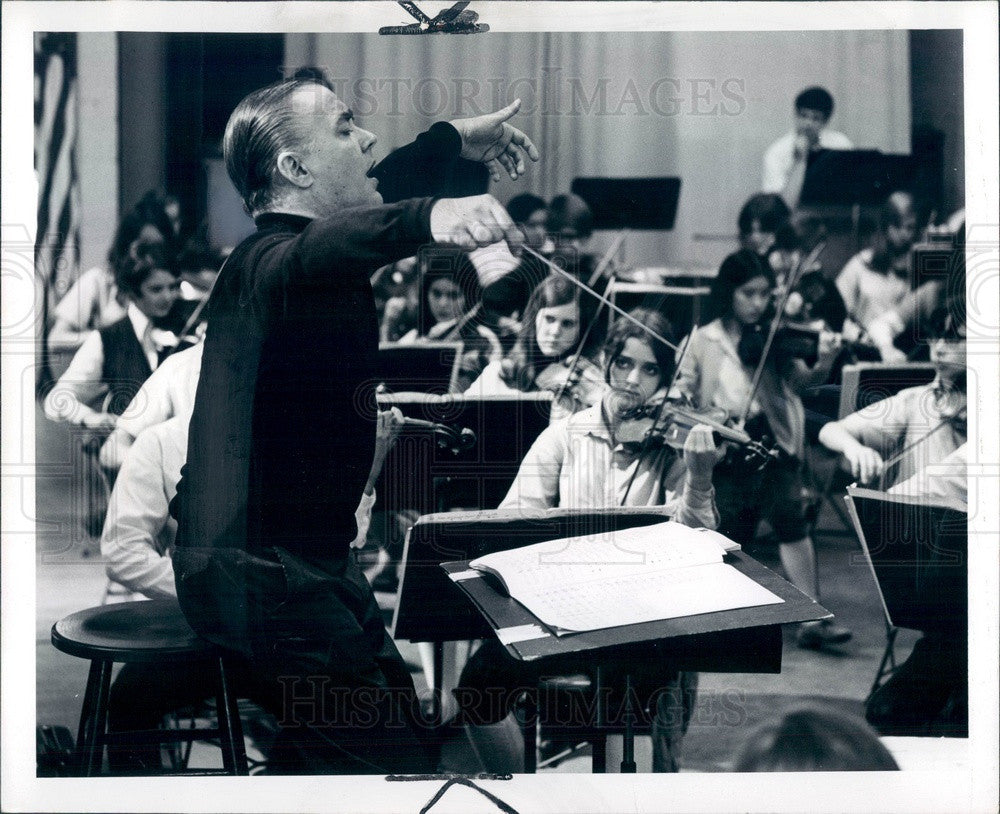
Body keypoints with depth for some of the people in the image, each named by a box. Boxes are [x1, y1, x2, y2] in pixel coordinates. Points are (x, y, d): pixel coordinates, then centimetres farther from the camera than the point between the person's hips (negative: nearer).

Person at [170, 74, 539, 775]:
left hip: (302, 554, 11)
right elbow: (323, 255, -44)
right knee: (387, 755, -15)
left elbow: (377, 191, 35)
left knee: (400, 707, 13)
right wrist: (430, 217, -62)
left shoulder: (297, 243, 13)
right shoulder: (269, 262, -18)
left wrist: (456, 138, 46)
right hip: (260, 573, -11)